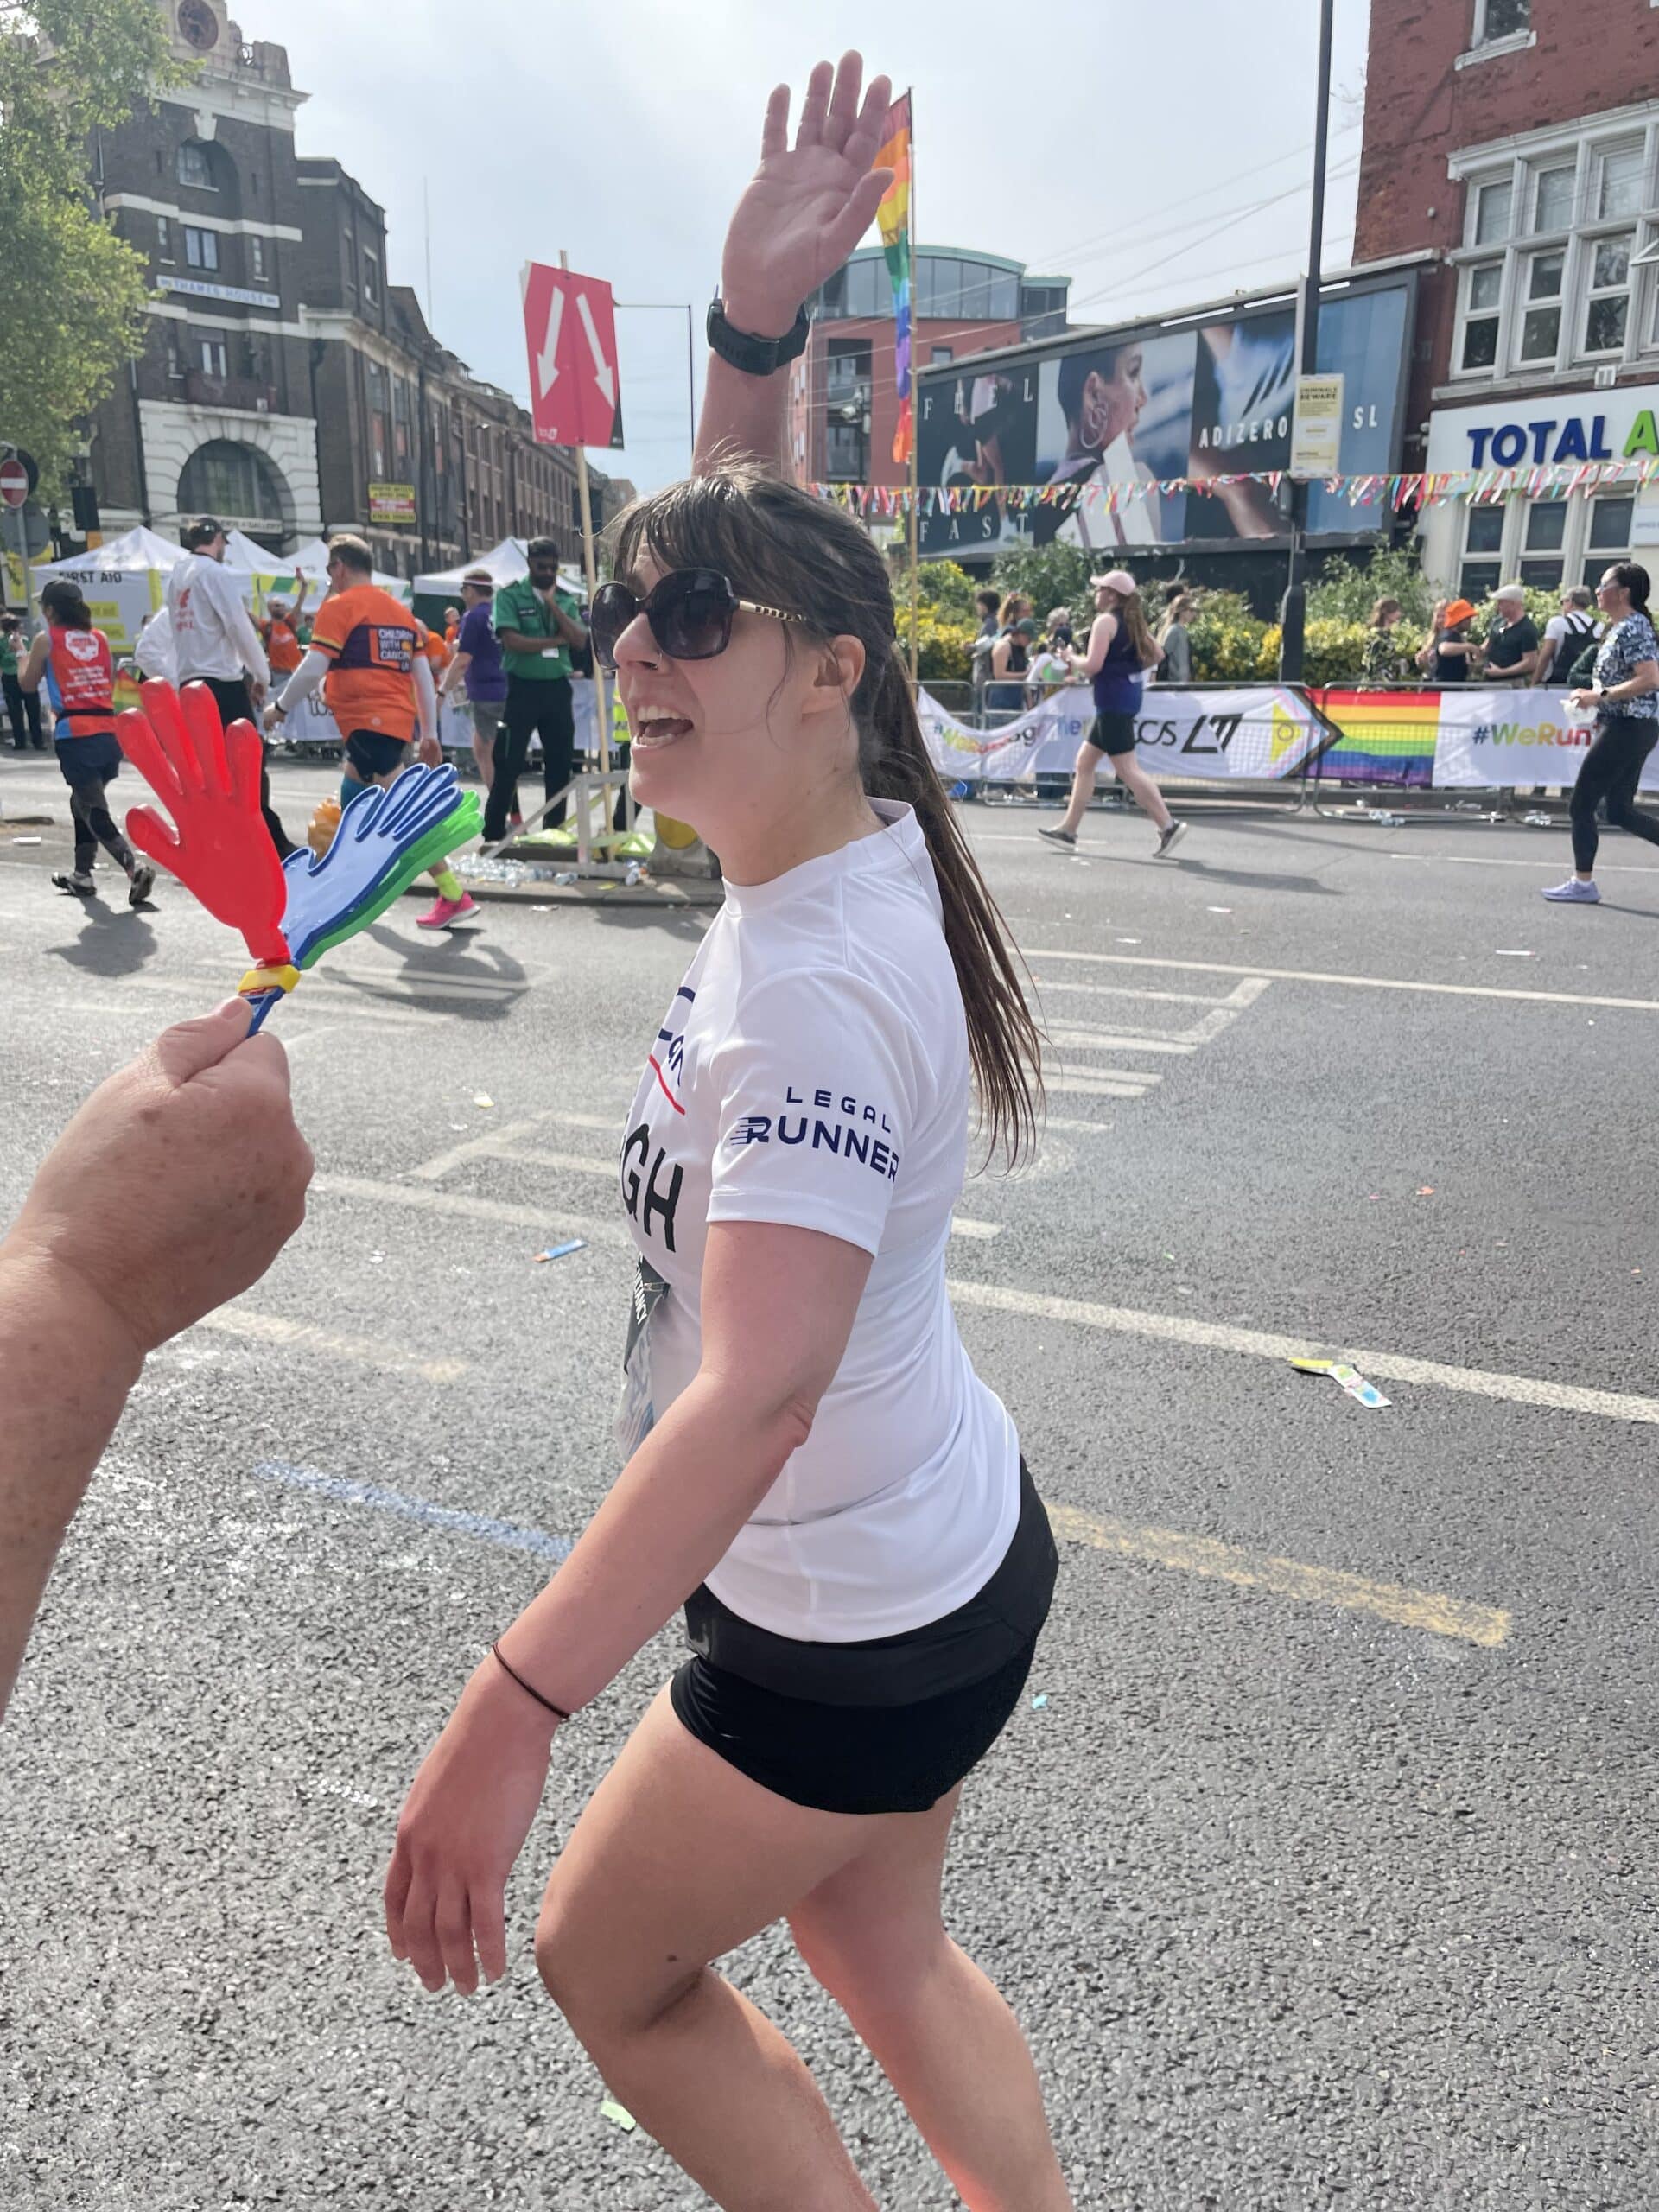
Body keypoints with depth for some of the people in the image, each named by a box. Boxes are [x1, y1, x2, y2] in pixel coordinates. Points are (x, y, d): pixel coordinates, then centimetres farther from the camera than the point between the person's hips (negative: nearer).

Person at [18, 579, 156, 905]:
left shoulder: (46, 639, 2)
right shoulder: (100, 638, 13)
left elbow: (28, 684, 14)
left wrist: (25, 658, 32)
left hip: (74, 734, -5)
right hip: (109, 731, 5)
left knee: (92, 809, -7)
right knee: (83, 801, 23)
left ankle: (135, 867, -28)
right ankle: (82, 873, 28)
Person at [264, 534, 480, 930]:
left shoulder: (338, 606, -3)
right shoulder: (400, 611, 18)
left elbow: (313, 668, -10)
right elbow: (423, 675, 16)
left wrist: (281, 707, 3)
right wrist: (429, 734, 18)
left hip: (367, 720, -9)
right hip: (398, 719, 9)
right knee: (353, 791, 27)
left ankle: (455, 896, -22)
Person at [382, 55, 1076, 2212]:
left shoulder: (817, 989, -30)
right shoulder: (834, 830, -4)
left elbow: (752, 1399, -36)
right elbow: (747, 557, 8)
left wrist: (508, 1713, -34)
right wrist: (752, 319, -5)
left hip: (859, 1629, -8)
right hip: (941, 1551, 8)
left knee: (609, 1967, 17)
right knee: (881, 1952, 28)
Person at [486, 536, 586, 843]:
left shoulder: (566, 599, 10)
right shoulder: (510, 594, -3)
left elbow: (580, 640, -3)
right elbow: (512, 641, -15)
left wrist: (553, 604, -9)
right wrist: (555, 640, -9)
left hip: (558, 688, 4)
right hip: (523, 688, -4)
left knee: (560, 763, 9)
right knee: (509, 764, -3)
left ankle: (555, 830, 20)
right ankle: (493, 834, 3)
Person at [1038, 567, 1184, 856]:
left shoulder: (1106, 621, -12)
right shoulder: (1133, 621, 14)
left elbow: (1092, 665, -19)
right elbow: (1155, 655, 16)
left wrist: (1072, 659, 0)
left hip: (1113, 702, -10)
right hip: (1128, 697, 10)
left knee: (1127, 769, -10)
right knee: (1085, 760, 15)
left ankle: (1168, 825, -13)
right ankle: (1068, 829, 19)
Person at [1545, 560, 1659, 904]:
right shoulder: (1620, 627, 15)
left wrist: (1600, 696, -22)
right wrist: (1594, 694, 12)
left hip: (1626, 729, -10)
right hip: (1628, 729, 10)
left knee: (1582, 804, -3)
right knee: (1621, 812, 11)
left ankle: (1583, 883, 3)